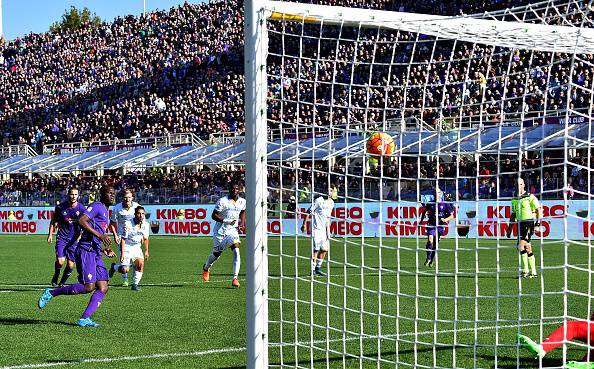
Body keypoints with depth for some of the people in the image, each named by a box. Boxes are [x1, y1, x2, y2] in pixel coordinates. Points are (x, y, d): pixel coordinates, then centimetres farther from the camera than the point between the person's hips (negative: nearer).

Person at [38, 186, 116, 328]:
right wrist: (100, 235, -22)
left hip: (95, 253, 10)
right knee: (88, 287, -17)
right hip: (86, 251, -10)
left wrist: (104, 250, 19)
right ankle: (51, 293, -3)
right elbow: (81, 221, -20)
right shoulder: (96, 206, -4)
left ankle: (84, 319, -6)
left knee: (103, 288, -2)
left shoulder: (105, 212, 25)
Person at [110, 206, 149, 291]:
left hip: (136, 248, 5)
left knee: (141, 263, -19)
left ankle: (135, 284, -3)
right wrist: (122, 253, -19)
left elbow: (145, 238, 12)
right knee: (125, 270, -14)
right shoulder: (128, 224, -20)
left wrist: (146, 251, 10)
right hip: (127, 248, -5)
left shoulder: (145, 224, -3)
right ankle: (114, 267, 21)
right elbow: (123, 239, -15)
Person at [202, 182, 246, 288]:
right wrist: (226, 221, -27)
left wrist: (242, 222, 6)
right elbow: (214, 215, -16)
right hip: (220, 230, -3)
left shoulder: (242, 202, -1)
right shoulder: (222, 201, -17)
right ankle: (206, 268, 43)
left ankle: (235, 278, -16)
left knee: (236, 252, -17)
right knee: (216, 253, 11)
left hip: (233, 230, 3)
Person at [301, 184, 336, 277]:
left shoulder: (331, 203, 11)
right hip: (316, 228, -7)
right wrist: (304, 224, -13)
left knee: (325, 249, 5)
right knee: (316, 249, -8)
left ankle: (318, 268, 17)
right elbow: (309, 212, -9)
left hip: (324, 228, 7)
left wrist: (328, 229, 18)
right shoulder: (319, 200, -11)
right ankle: (313, 270, -2)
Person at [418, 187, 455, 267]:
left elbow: (451, 216, 2)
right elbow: (424, 211, 20)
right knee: (430, 240, -21)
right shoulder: (430, 203, 3)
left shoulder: (445, 204, -1)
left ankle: (432, 260, 24)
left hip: (440, 225, 0)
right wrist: (421, 221, 10)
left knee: (435, 243, 7)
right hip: (431, 224, 0)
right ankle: (428, 258, -8)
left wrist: (446, 219, -17)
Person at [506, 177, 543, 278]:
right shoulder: (514, 199, 15)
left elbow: (539, 210, -5)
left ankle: (525, 270, -15)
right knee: (528, 248, 8)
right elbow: (513, 214, 22)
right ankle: (533, 272, 12)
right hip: (520, 224, 7)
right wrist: (509, 228, 19)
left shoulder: (530, 197, -5)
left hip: (528, 223, -7)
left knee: (521, 245, -19)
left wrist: (538, 222, -15)